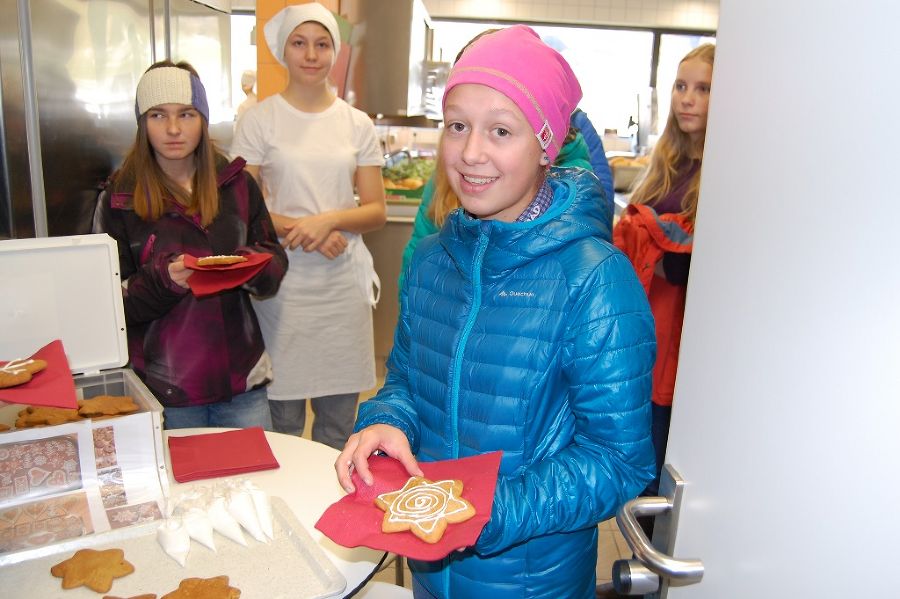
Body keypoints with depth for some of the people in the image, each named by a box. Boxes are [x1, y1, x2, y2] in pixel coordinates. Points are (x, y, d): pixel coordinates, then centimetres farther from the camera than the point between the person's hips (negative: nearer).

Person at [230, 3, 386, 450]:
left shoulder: (357, 124, 8)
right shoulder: (259, 120, 3)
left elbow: (377, 211, 6)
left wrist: (329, 219, -12)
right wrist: (296, 231, -15)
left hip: (343, 280, 2)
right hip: (282, 282, -2)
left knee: (339, 422, 9)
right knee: (281, 421, 4)